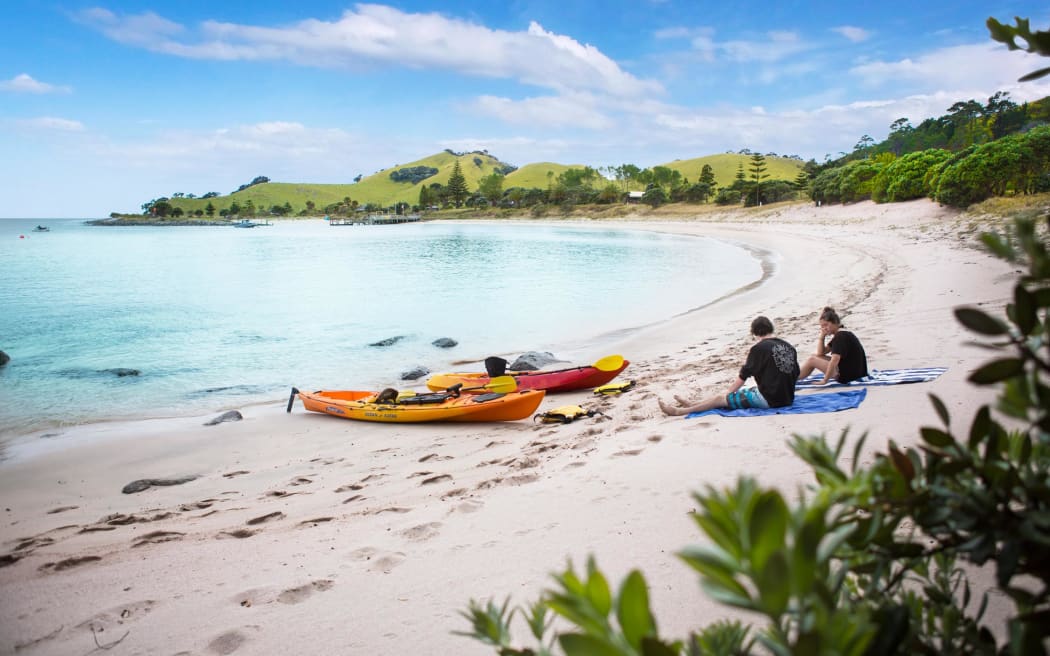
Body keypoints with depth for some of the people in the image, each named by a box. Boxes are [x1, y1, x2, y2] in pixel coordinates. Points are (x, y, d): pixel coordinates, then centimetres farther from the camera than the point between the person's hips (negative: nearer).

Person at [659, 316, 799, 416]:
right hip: (787, 398, 7)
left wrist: (729, 393, 12)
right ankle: (691, 404, 31)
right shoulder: (789, 347, 8)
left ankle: (680, 411, 10)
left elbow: (743, 377, -3)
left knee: (720, 399, 4)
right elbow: (795, 375, 14)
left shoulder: (759, 348, -10)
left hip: (768, 399, -7)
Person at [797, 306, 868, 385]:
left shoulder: (840, 336, -17)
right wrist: (822, 336, 2)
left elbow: (835, 360, -26)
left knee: (812, 360, -3)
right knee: (816, 356, 12)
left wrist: (825, 380, -26)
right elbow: (820, 353, 15)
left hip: (848, 374, -10)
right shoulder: (841, 334, 14)